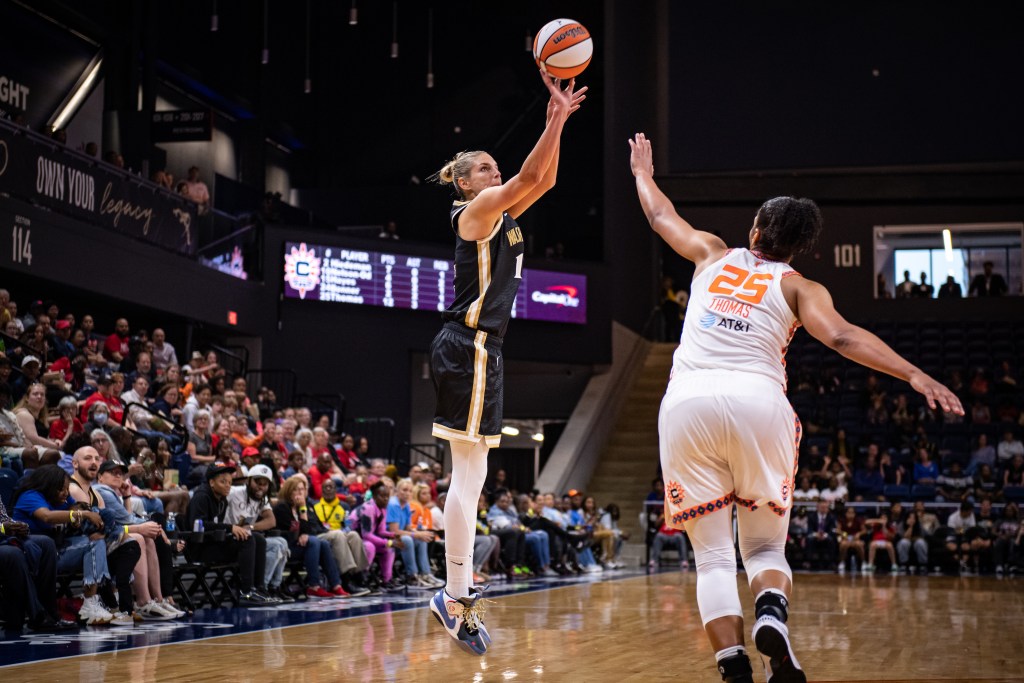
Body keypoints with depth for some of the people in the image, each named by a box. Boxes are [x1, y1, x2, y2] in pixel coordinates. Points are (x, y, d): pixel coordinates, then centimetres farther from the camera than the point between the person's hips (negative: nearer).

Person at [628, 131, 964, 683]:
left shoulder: (713, 255, 22)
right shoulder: (797, 286, 14)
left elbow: (661, 216, 39)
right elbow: (840, 336, -4)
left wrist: (643, 172, 58)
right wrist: (913, 375, -10)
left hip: (687, 401, 1)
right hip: (757, 401, -1)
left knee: (713, 556, 6)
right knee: (765, 547, 14)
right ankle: (772, 616, -18)